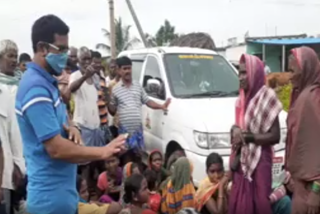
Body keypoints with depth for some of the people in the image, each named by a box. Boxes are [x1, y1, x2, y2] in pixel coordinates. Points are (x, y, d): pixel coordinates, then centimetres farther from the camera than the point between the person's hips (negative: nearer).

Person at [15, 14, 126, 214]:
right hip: (52, 197, -9)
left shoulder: (46, 82, 9)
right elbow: (56, 148, -25)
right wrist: (102, 152, -18)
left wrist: (70, 127, -1)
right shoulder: (37, 88, -22)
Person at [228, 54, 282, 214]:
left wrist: (248, 136, -15)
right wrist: (235, 130, -4)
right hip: (242, 161, 6)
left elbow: (275, 136, -12)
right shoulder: (242, 99, 10)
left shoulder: (267, 96, -9)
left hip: (259, 161, -6)